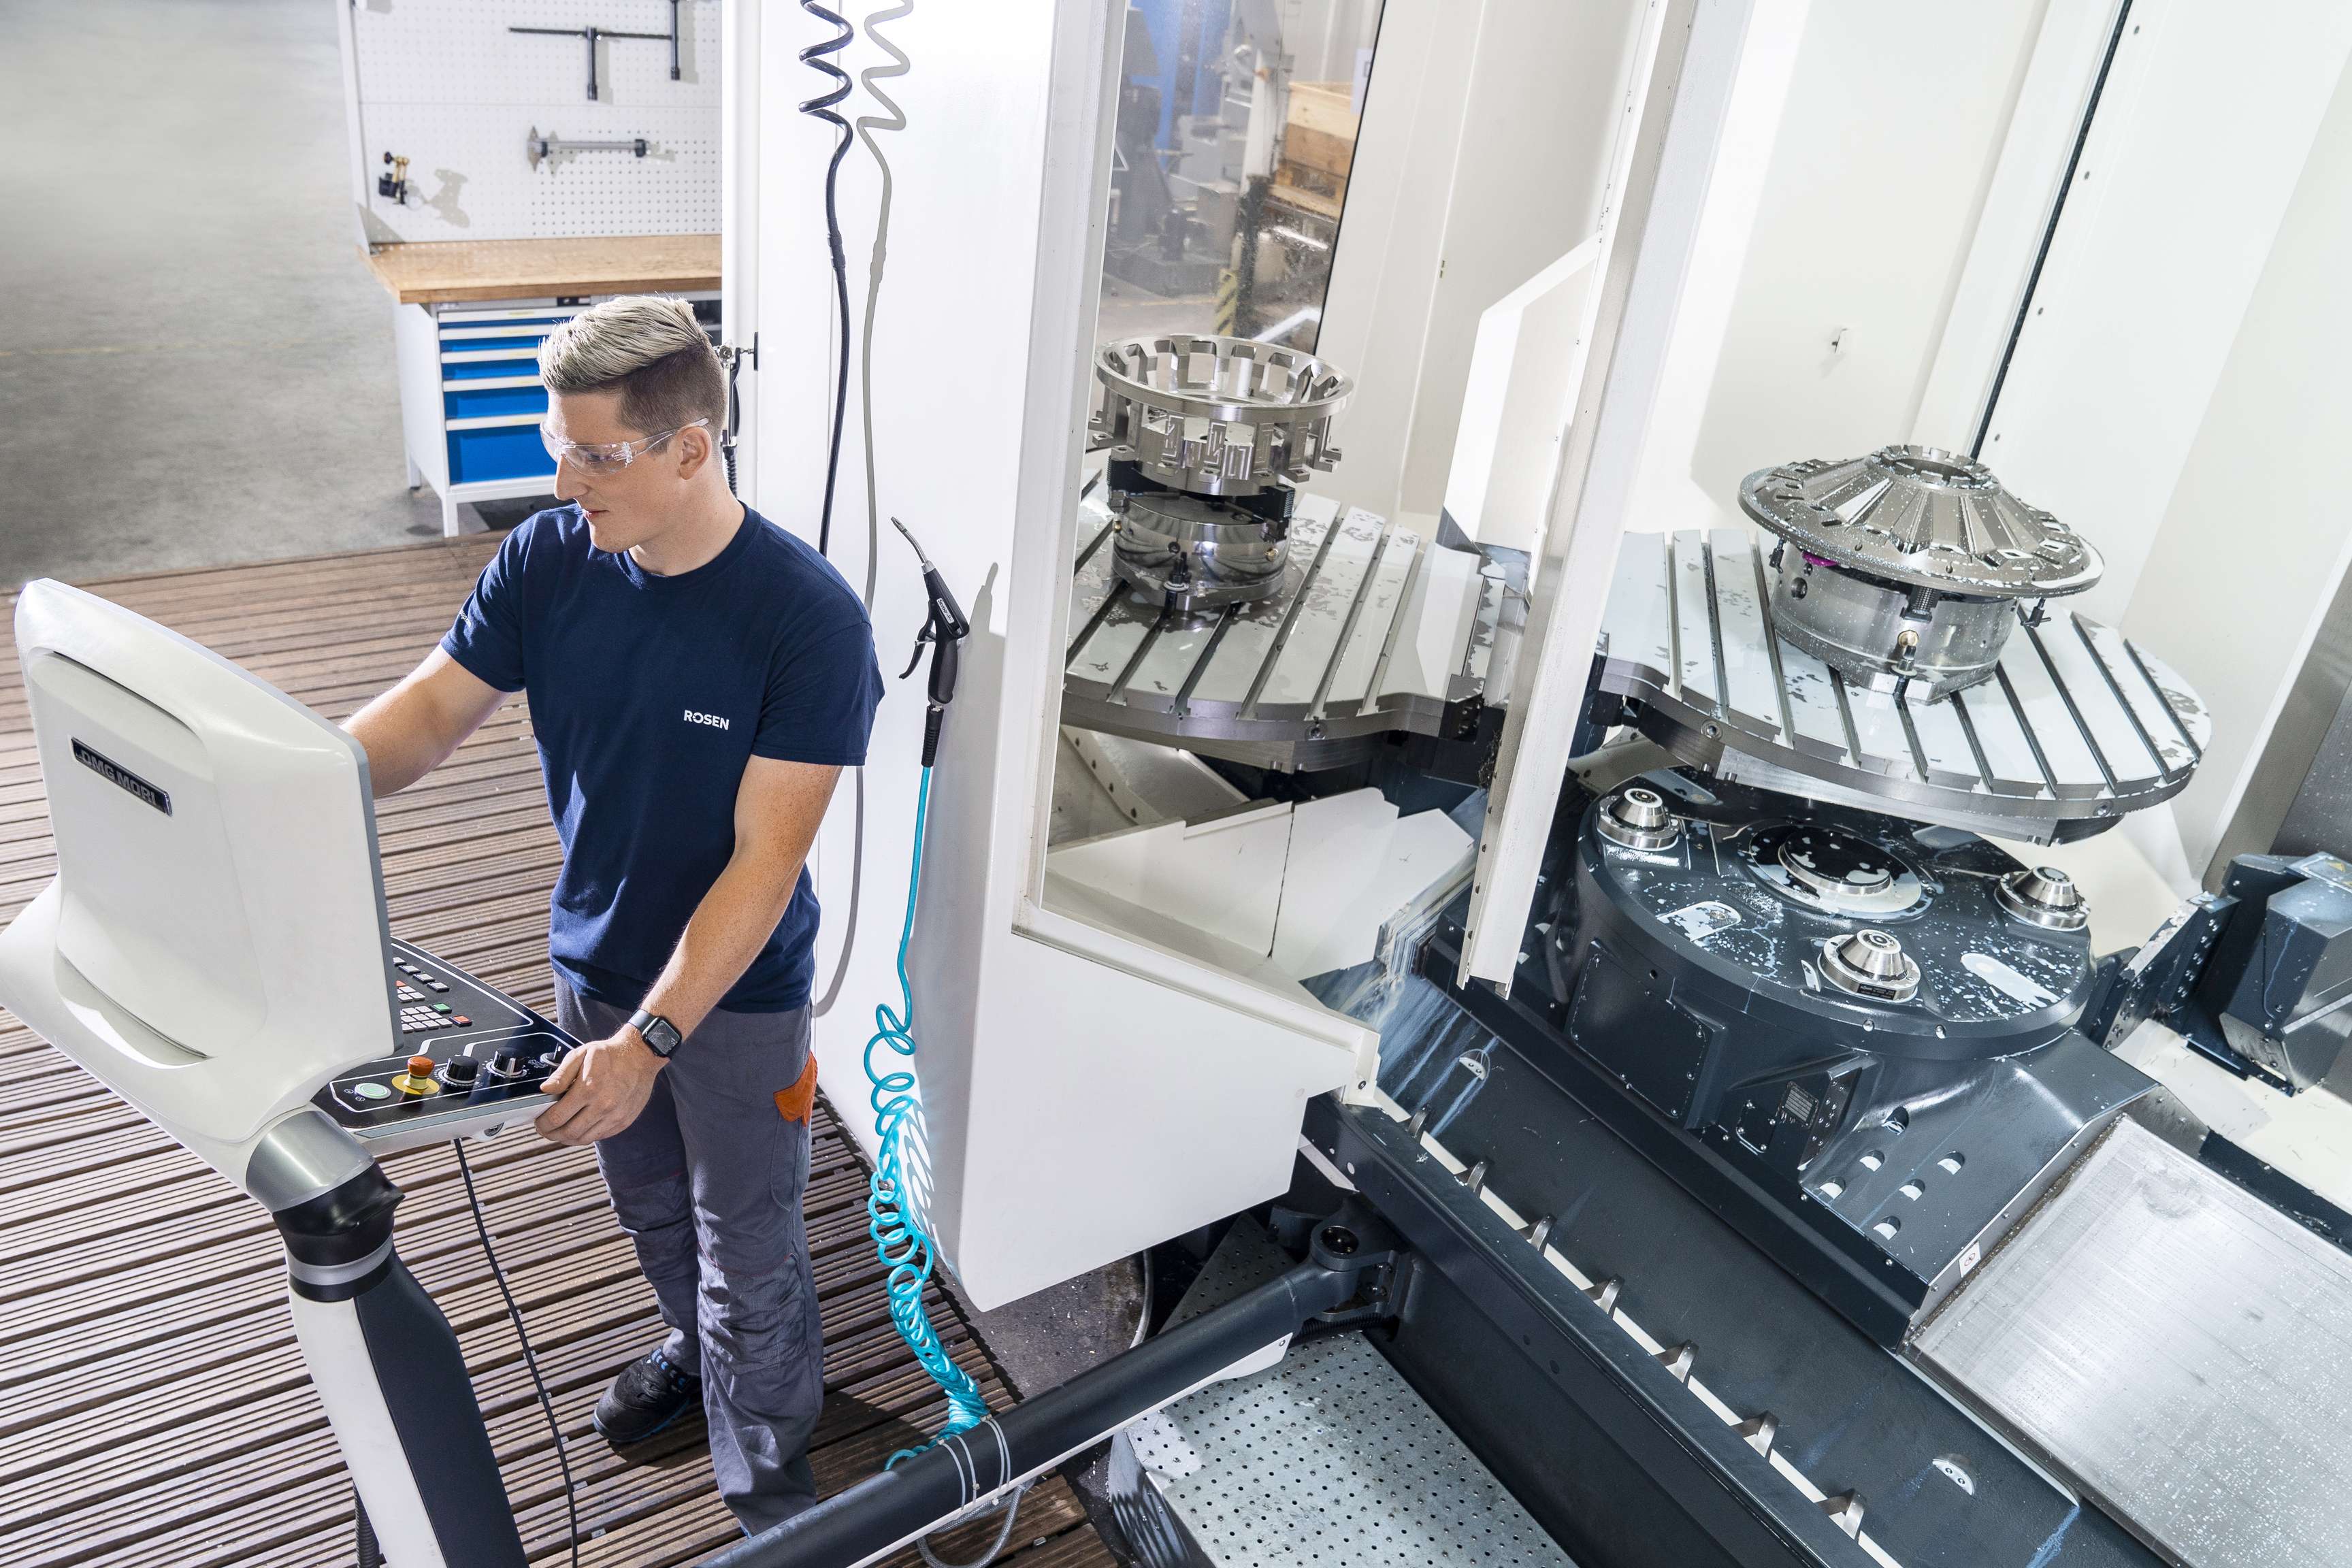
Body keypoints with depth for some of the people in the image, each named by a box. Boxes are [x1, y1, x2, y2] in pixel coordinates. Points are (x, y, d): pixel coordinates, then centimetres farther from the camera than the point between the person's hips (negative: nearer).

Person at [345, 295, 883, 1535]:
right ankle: (694, 1346, 59)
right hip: (594, 966, 5)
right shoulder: (548, 560, -12)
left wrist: (651, 1042, -34)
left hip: (736, 994, -5)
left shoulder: (807, 618, -28)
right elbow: (434, 707, -4)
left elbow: (763, 862, -28)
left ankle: (767, 1484, 39)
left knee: (750, 1263, 14)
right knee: (650, 1210, 29)